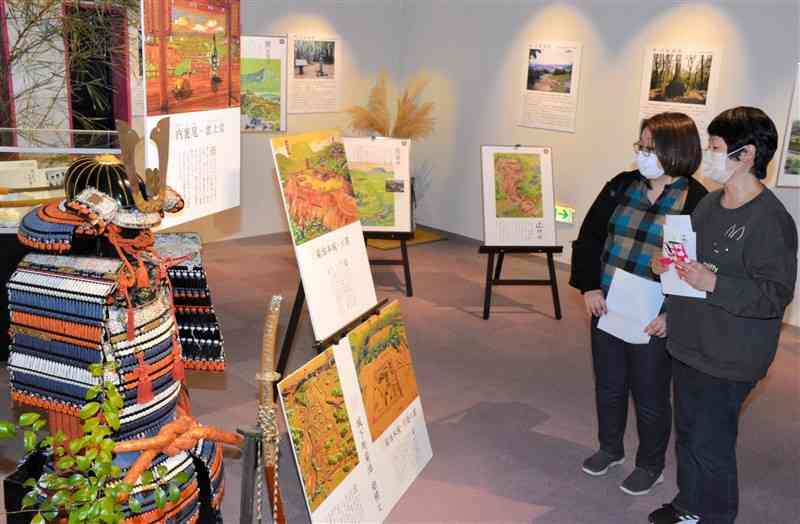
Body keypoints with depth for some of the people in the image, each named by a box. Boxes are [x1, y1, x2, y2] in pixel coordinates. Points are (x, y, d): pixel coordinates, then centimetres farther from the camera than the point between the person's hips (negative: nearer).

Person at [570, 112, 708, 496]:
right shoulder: (622, 186, 0)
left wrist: (672, 313, -17)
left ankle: (650, 465, 36)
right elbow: (590, 237, 5)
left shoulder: (697, 202, -13)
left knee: (650, 397, 12)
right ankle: (610, 449, 44)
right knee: (608, 387, 20)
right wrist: (589, 286, -4)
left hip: (653, 320, -4)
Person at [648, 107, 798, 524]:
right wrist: (669, 266, 1)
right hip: (689, 344, 9)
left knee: (711, 447, 4)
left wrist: (713, 284, -29)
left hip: (726, 360, -9)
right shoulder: (710, 202, 6)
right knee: (687, 434, 22)